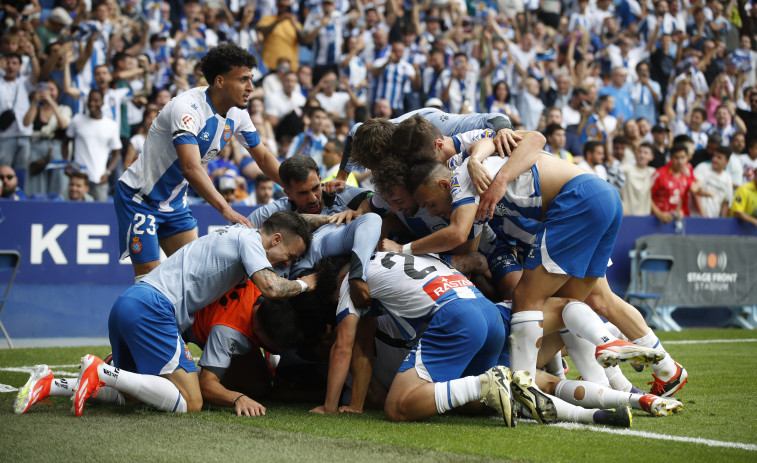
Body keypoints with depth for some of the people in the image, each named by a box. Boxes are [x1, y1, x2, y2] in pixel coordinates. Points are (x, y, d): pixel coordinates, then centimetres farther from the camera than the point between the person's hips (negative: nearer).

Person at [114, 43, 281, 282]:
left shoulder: (237, 114, -4)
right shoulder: (187, 108, -30)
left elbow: (263, 156, 10)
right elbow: (191, 168, -42)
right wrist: (226, 209, -52)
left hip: (175, 200, 8)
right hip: (140, 198, -8)